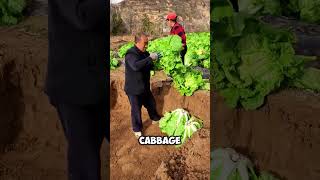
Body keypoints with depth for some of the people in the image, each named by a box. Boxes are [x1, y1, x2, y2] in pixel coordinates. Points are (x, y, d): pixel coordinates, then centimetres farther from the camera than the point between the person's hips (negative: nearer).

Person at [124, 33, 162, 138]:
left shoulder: (144, 53, 4)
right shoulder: (131, 54, -23)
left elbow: (148, 67, 17)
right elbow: (135, 66, -42)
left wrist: (155, 62, -5)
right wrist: (150, 58, -38)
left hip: (144, 87, 8)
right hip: (134, 89, -8)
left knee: (151, 103, 24)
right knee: (136, 109, 6)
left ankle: (155, 118, 49)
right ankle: (137, 129, 25)